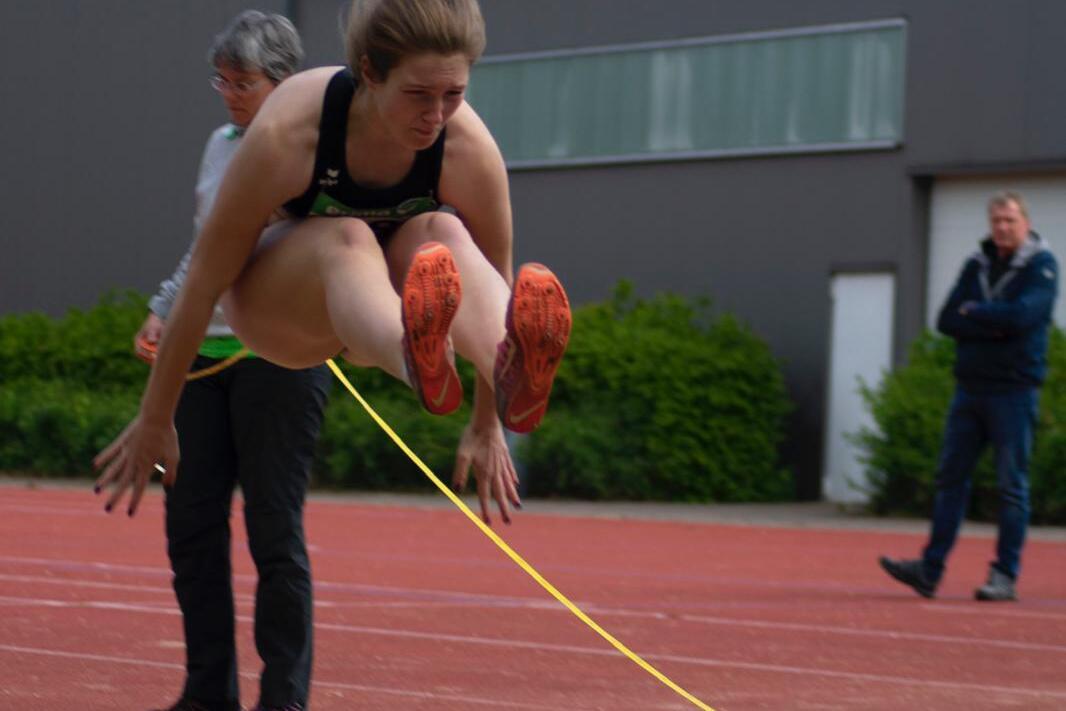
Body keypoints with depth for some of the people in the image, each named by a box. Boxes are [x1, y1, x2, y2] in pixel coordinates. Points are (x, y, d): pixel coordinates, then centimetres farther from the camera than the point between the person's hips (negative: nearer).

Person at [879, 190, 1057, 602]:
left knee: (1013, 486, -3)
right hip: (970, 386, 6)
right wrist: (995, 325, -11)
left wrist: (973, 313, -5)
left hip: (1013, 388, -6)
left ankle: (1005, 576, 1)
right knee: (951, 477, 4)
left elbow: (1022, 314, -20)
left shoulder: (1041, 266, -4)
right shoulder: (977, 264, 12)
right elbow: (946, 320, 4)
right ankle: (930, 569, 5)